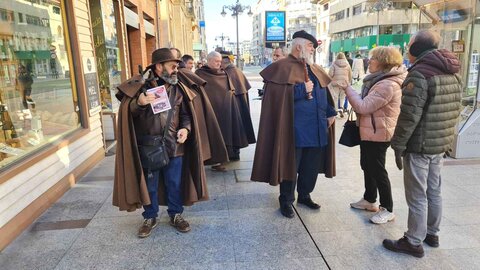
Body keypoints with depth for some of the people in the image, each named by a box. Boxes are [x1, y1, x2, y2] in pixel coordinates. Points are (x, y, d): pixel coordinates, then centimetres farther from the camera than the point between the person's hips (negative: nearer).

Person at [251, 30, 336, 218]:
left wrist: (330, 112, 8)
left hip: (317, 127, 7)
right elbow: (278, 95, -19)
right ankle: (286, 201, 18)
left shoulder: (315, 70, 17)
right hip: (295, 129, -7)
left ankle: (304, 195, 33)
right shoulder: (283, 67, -7)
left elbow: (324, 92, 20)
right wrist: (302, 89, -16)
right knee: (291, 164, 3)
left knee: (312, 165, 14)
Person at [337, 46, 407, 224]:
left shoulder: (389, 85, -24)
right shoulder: (379, 80, 10)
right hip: (369, 132, 10)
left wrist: (347, 88, -16)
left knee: (377, 170, -1)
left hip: (378, 134, -10)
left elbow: (363, 106, -24)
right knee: (367, 166, 19)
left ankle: (387, 209, 13)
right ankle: (369, 200, 35)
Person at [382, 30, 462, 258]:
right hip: (441, 145, 9)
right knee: (434, 191, 19)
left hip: (420, 146, -9)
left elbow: (409, 116, -22)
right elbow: (455, 110, 15)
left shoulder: (419, 74, -18)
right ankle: (432, 234, 34)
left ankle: (414, 242, 13)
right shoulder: (453, 75, 10)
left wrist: (398, 145, -15)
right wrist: (443, 134, 21)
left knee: (417, 196, 1)